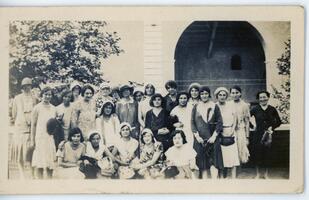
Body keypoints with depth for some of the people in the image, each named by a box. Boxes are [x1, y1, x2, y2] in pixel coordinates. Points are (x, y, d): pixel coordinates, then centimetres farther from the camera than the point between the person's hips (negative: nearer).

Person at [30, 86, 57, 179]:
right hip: (40, 137, -4)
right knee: (40, 161, -4)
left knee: (51, 161, 5)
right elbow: (33, 124, -3)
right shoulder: (37, 108, -2)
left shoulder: (53, 108, 11)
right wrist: (32, 140, -7)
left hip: (51, 138, 4)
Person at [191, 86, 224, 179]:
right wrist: (197, 135, -6)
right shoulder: (196, 107, 9)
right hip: (200, 139, 1)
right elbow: (192, 122, 6)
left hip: (212, 139, -1)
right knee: (202, 163, 0)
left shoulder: (214, 106, 5)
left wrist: (214, 136, -8)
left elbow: (219, 122, 2)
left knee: (213, 162, -9)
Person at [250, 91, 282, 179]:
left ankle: (266, 174, 17)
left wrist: (272, 127, -5)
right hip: (257, 134, -1)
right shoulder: (255, 109, -1)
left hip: (268, 134, 1)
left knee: (267, 153, 4)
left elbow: (278, 121, 8)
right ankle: (258, 173, 15)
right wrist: (253, 126, -5)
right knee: (257, 153, 2)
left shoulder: (272, 109, 2)